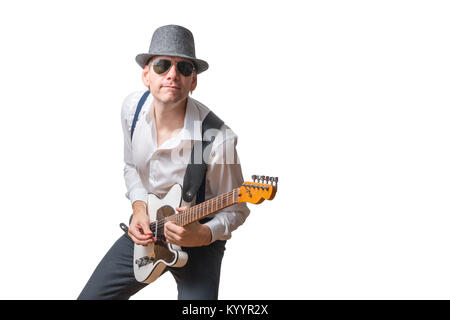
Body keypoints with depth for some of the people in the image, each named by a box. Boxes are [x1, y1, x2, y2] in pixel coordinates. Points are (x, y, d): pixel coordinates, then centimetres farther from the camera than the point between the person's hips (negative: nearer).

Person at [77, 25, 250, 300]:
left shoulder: (219, 140, -28)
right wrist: (139, 206, -9)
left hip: (198, 239, -4)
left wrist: (203, 235, -31)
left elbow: (236, 209, -13)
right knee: (90, 297, 7)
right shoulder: (132, 108, -10)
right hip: (144, 229, 5)